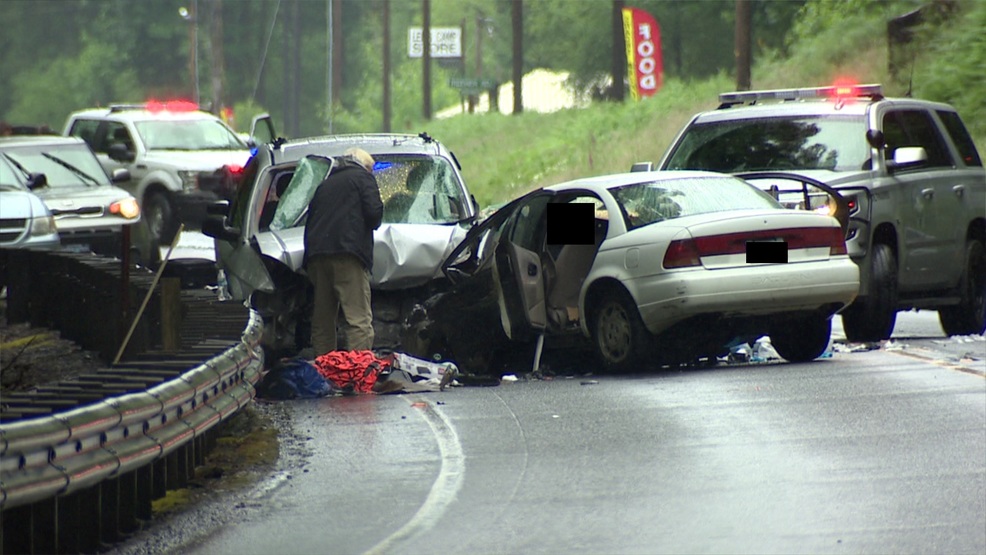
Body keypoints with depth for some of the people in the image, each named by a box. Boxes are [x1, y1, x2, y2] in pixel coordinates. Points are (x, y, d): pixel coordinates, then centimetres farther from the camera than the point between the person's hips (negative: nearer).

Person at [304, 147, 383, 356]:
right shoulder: (362, 177, 11)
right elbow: (374, 212, -3)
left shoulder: (325, 184, 28)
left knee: (321, 322, 9)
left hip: (316, 255, 6)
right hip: (347, 253, -6)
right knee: (359, 320, -12)